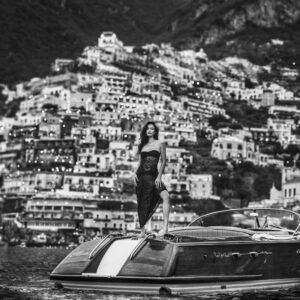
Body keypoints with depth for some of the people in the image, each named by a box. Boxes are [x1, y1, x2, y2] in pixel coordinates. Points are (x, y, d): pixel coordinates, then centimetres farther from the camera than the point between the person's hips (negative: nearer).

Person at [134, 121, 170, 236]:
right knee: (142, 202, 4)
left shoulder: (160, 144, 5)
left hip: (153, 175, -4)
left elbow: (163, 161, 1)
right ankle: (142, 229, 13)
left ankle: (165, 226, -33)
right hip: (141, 175, 4)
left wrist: (159, 176, -9)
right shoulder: (142, 145, 16)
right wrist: (135, 173, 2)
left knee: (165, 196, -27)